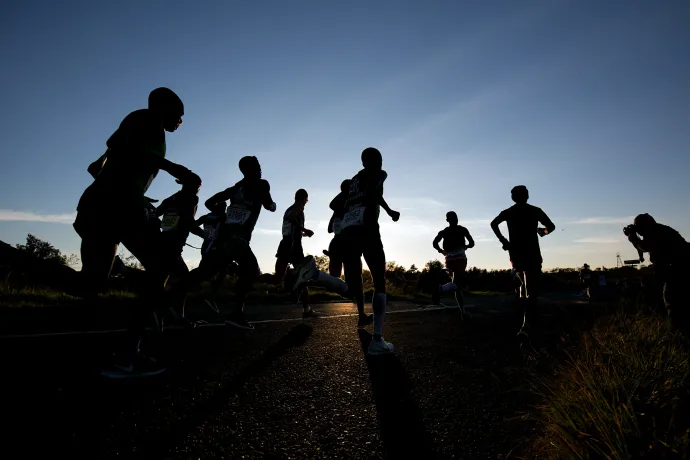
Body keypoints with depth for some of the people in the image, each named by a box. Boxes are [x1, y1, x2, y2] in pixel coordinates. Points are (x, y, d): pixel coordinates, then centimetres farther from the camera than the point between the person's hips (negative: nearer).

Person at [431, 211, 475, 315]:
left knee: (456, 282, 12)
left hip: (449, 259, 4)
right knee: (457, 283, -10)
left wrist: (441, 251, 12)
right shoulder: (462, 229, 6)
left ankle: (463, 311, 9)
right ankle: (441, 289, -41)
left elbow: (435, 243, -5)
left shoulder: (444, 231, 9)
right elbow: (472, 243, 5)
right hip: (460, 258, -4)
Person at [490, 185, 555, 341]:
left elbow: (493, 223, -5)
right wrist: (542, 231, 20)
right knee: (531, 290, -7)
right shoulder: (535, 211, 4)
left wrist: (503, 241, 0)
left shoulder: (508, 212, 8)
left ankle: (523, 309, 13)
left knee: (524, 284, 28)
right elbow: (551, 226, -1)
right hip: (532, 255, -2)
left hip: (515, 255, 3)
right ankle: (525, 324, -23)